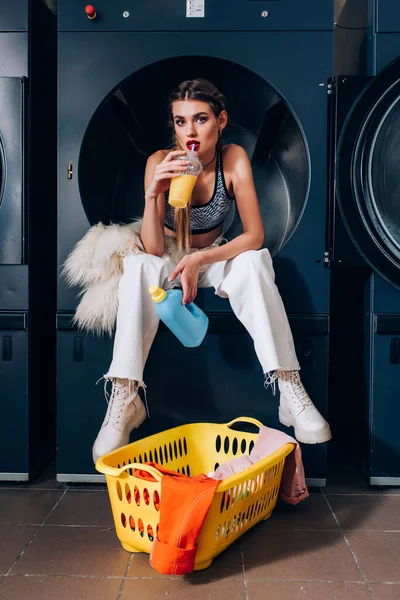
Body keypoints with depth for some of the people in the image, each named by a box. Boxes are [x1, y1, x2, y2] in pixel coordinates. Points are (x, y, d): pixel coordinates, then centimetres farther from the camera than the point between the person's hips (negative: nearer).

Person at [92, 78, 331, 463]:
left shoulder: (234, 159, -17)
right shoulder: (160, 162, -18)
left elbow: (255, 235, -20)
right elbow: (153, 248, -23)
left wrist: (200, 260, -33)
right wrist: (153, 194, -39)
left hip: (214, 256, 0)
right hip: (169, 258, 0)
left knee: (255, 261, -32)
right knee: (138, 267, -34)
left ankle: (289, 387, -30)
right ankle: (124, 398, -31)